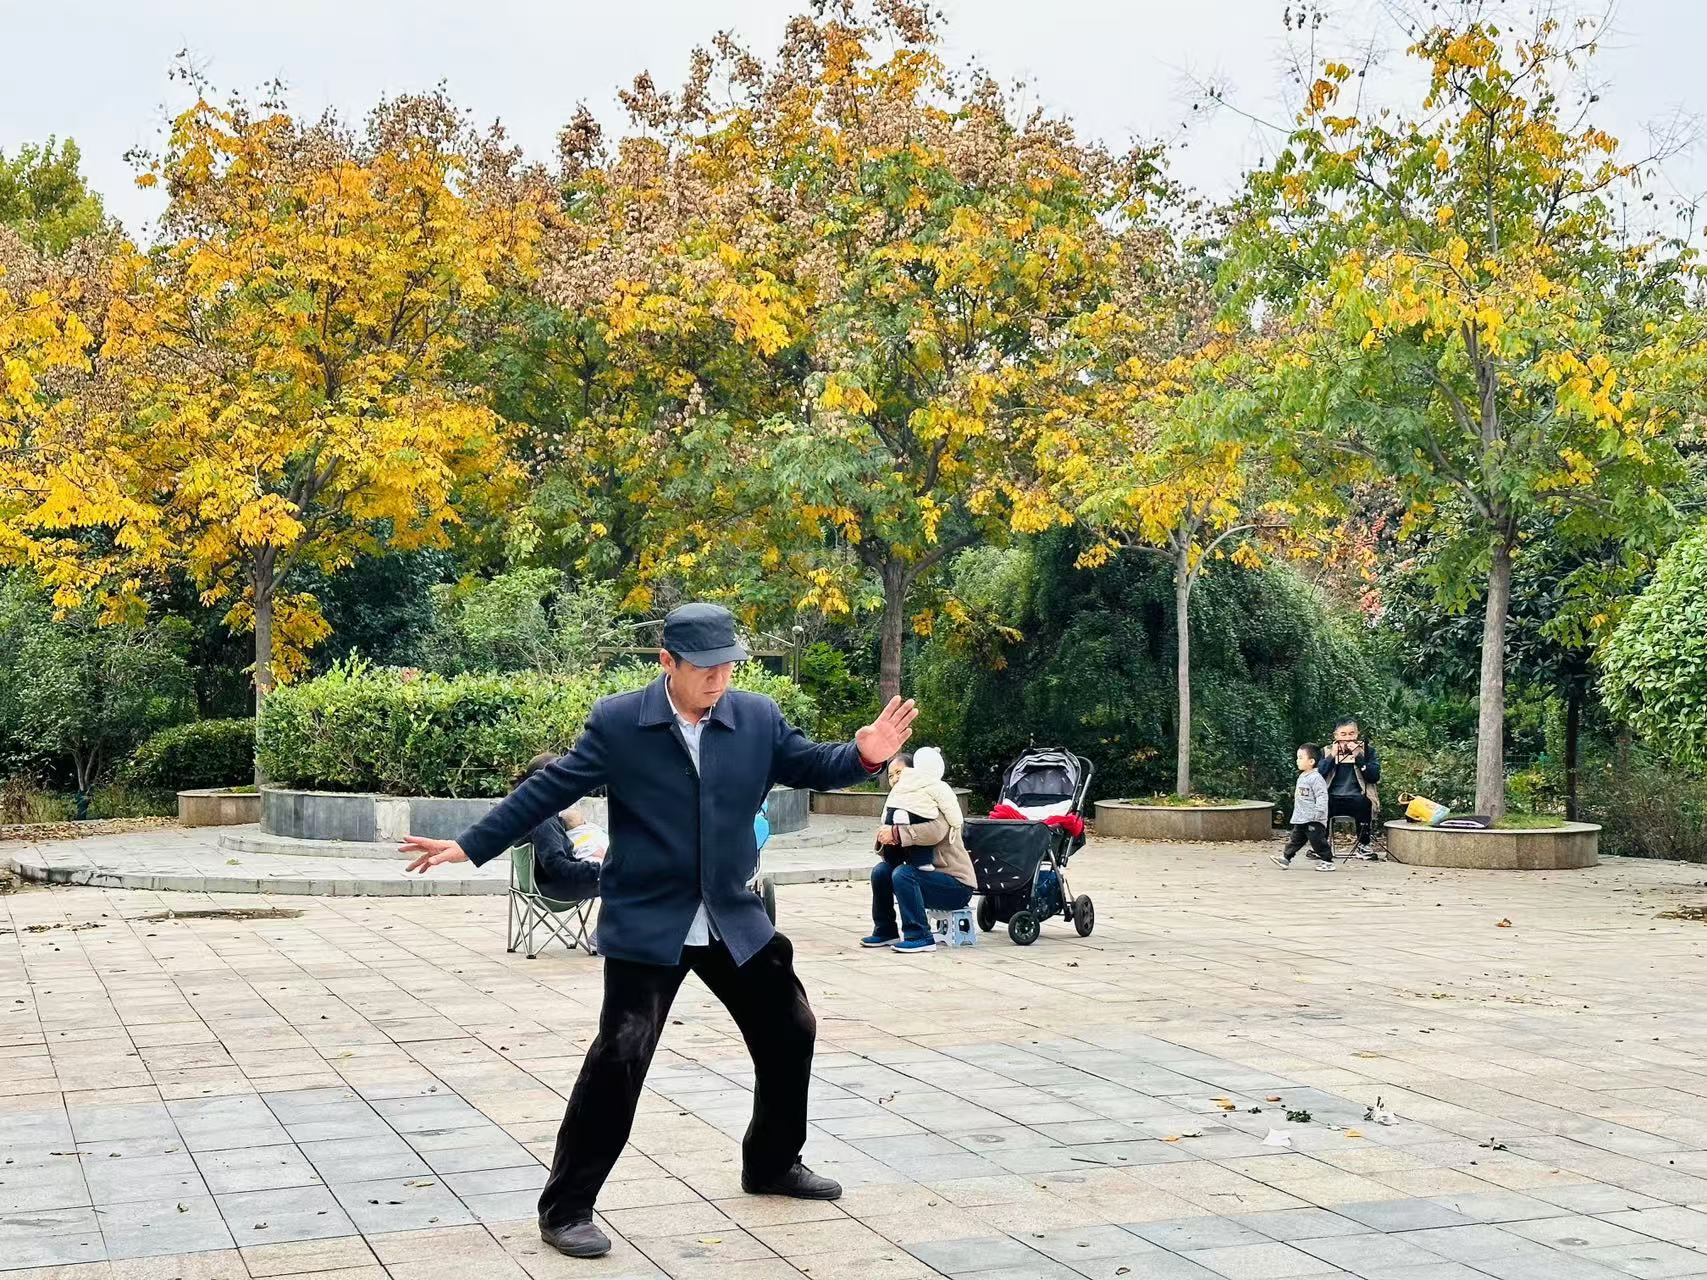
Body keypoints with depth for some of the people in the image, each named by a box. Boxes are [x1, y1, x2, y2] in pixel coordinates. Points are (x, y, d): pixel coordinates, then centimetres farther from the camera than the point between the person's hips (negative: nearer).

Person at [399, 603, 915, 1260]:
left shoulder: (758, 717, -1)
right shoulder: (616, 721, -11)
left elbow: (808, 766, 9)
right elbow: (549, 788, -8)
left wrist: (863, 756, -12)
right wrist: (469, 845, -11)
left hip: (735, 919, 5)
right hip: (647, 923, -5)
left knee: (790, 1032, 14)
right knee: (620, 1055, -14)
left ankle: (772, 1163, 38)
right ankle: (566, 1209, -3)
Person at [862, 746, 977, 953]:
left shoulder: (935, 797, -10)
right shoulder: (900, 801, 14)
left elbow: (936, 831, -32)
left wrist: (896, 833, -30)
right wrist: (885, 840, -18)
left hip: (957, 885, -8)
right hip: (929, 875, 8)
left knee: (903, 874, -27)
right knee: (881, 871, -7)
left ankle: (919, 936, -24)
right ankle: (885, 931, 4)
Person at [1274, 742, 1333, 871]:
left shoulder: (1316, 778, -15)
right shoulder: (1301, 777, 15)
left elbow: (1322, 797, -20)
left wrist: (1318, 812, -25)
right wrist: (1296, 814, 26)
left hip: (1313, 820, -9)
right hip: (1300, 819, 9)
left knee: (1317, 840, -5)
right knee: (1295, 839, 12)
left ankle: (1327, 861, 4)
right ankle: (1285, 858, 16)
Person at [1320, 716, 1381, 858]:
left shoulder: (1367, 751, 10)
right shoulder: (1327, 751, 14)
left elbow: (1375, 777, -5)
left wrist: (1358, 756, -11)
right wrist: (1332, 756, -8)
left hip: (1356, 798, -1)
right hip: (1333, 799, 1)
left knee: (1362, 802, -36)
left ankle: (1363, 844, -14)